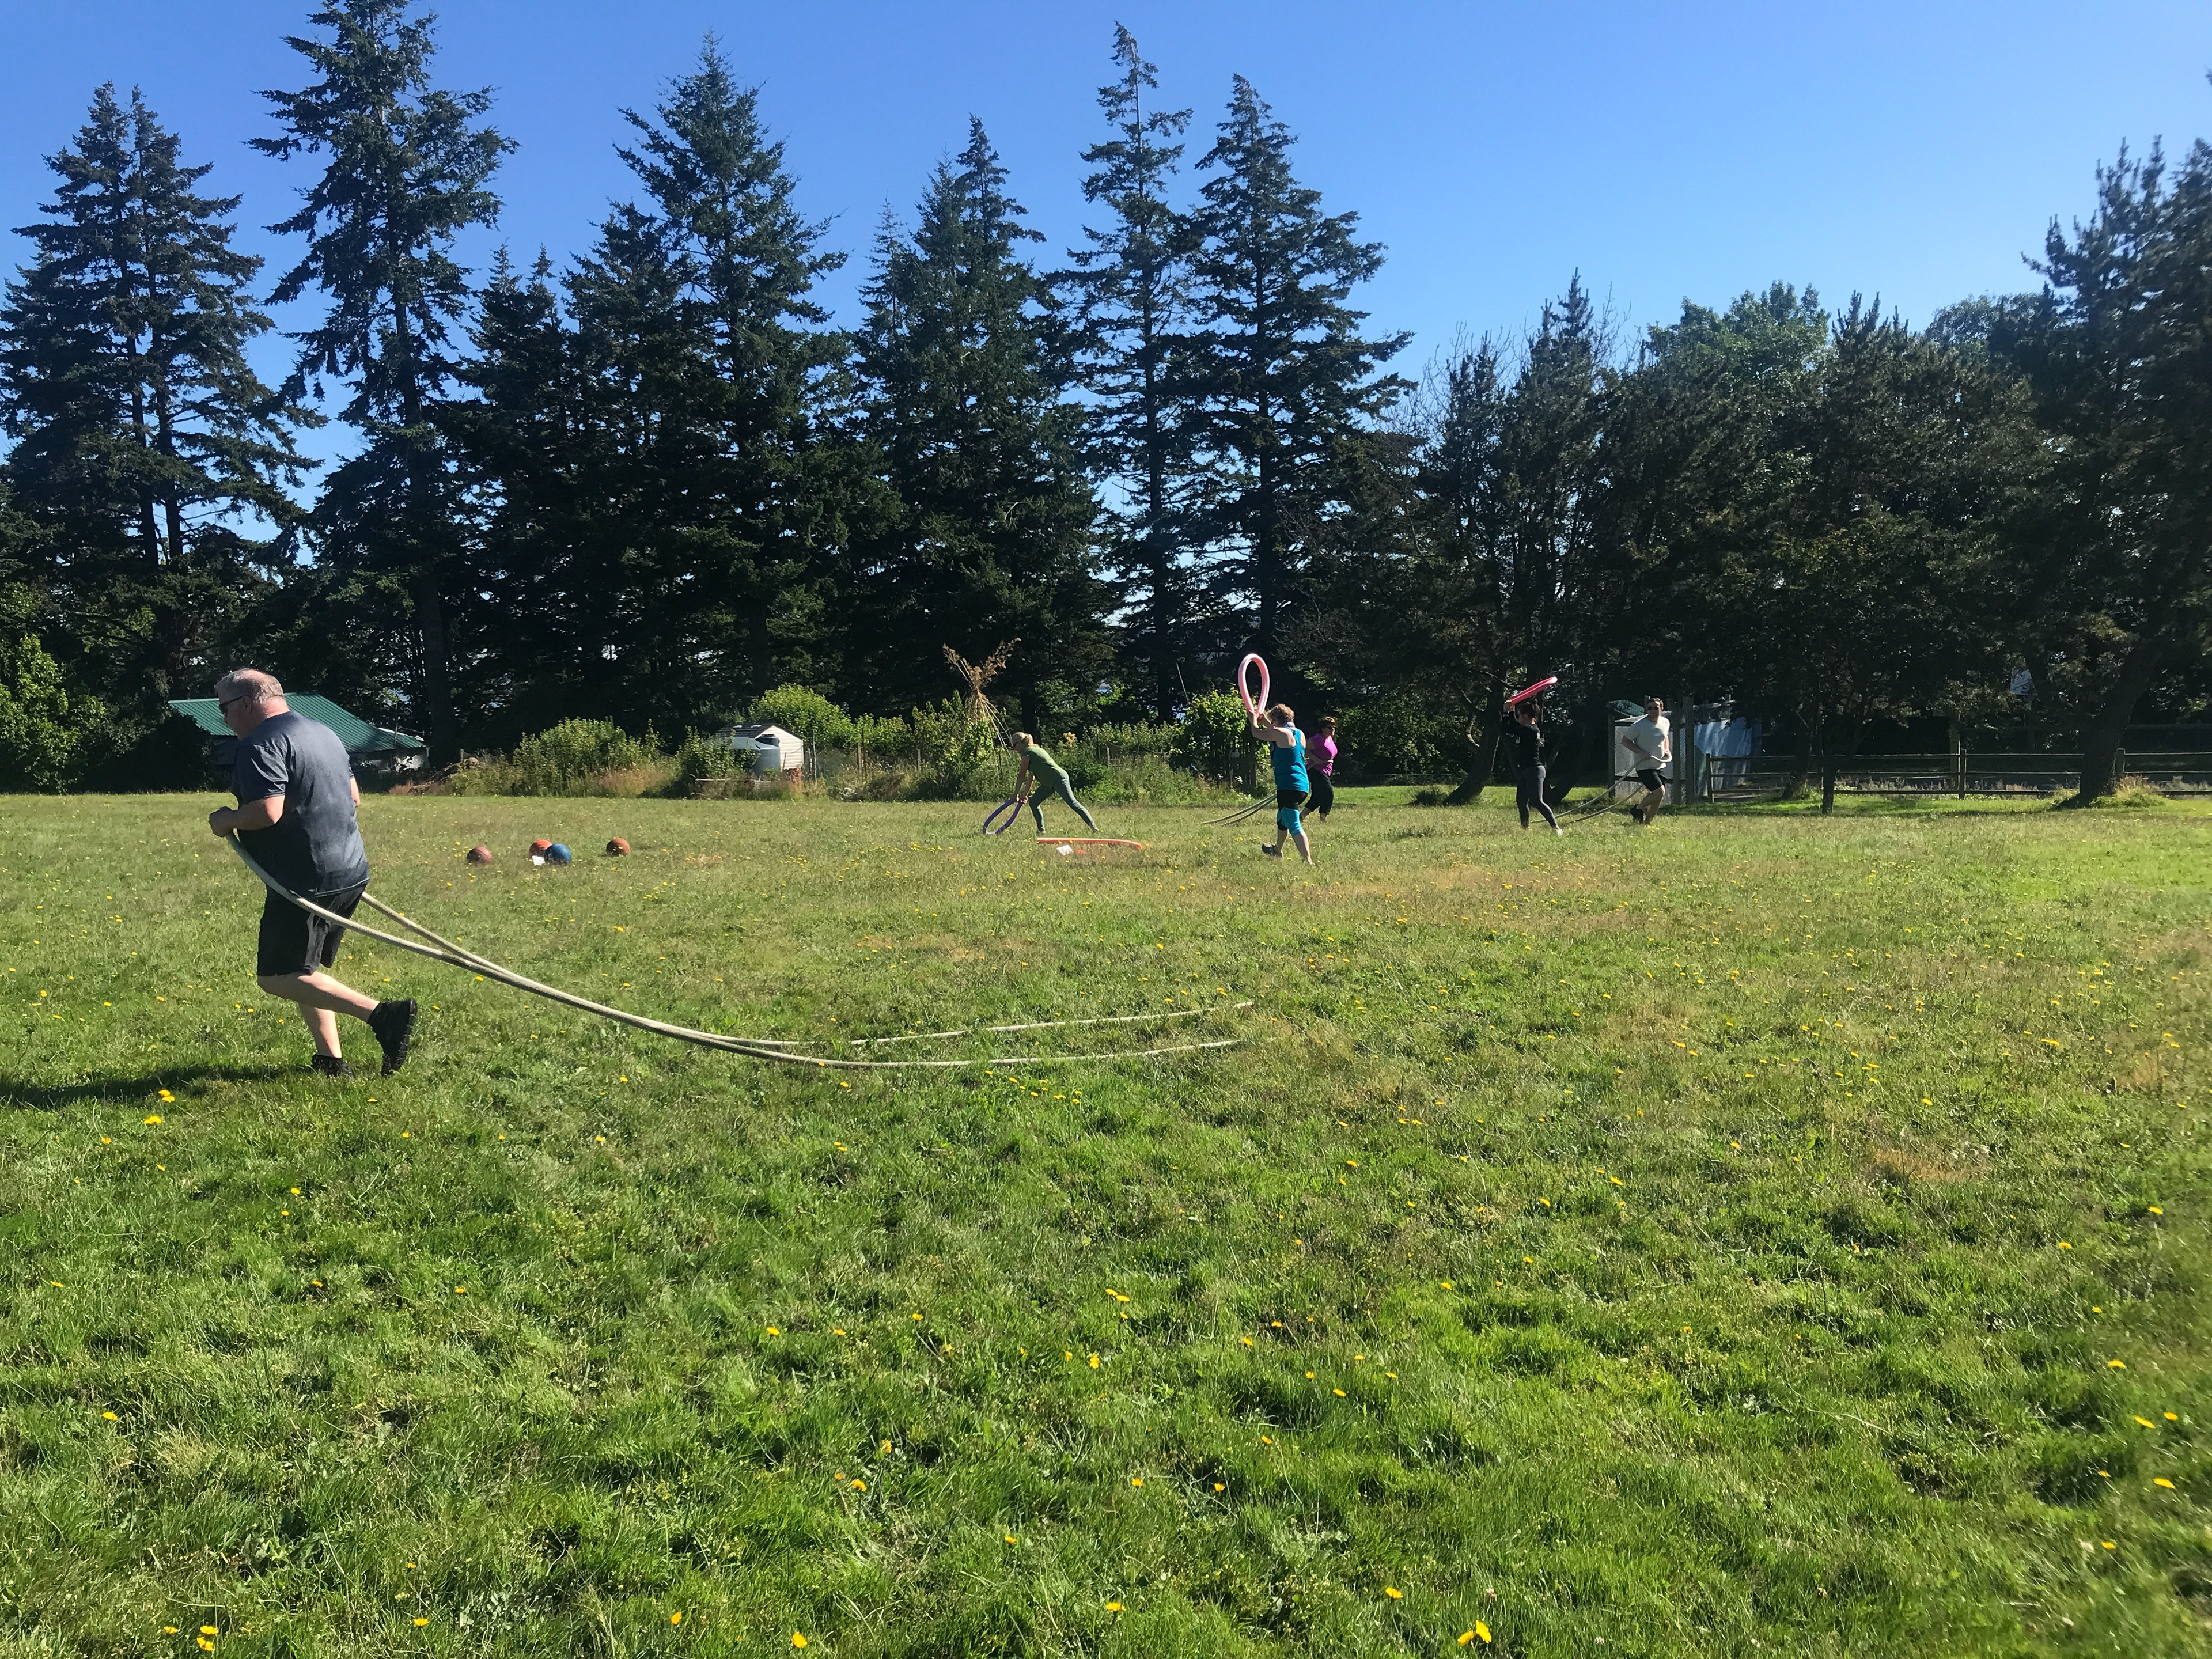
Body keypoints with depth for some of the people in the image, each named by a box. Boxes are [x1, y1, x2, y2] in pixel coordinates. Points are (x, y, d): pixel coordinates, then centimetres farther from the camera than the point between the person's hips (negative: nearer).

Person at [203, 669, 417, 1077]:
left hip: (307, 881, -10)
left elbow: (267, 812, -23)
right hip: (352, 872, 10)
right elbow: (354, 796, 25)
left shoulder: (261, 744, -13)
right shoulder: (324, 733, 17)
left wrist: (227, 821, -5)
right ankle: (331, 1061, 18)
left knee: (277, 977, -5)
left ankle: (381, 1014, -19)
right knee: (308, 969, 19)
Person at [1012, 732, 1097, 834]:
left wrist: (1016, 794, 2)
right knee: (1033, 802, 10)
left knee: (1073, 803, -16)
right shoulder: (1035, 749, 20)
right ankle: (1041, 830, 13)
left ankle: (1093, 827, -20)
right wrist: (1025, 794, 22)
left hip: (1058, 779, -10)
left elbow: (1022, 777, -6)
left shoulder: (1027, 753, -8)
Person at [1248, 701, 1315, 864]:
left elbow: (1256, 733, 4)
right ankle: (1277, 851, 49)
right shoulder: (1300, 734, 14)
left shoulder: (1279, 733, -10)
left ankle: (1308, 861, -27)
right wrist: (1265, 721, 43)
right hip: (1302, 786, 9)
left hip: (1288, 787, -9)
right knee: (1282, 819, 30)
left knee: (1294, 826, -16)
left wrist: (1254, 719, 24)